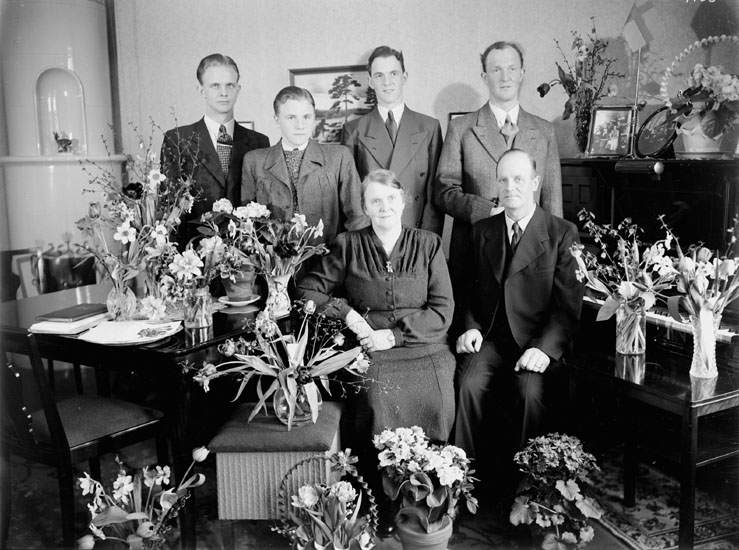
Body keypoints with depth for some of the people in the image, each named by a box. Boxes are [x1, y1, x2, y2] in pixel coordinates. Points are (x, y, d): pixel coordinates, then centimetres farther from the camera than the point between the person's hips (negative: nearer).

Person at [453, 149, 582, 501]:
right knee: (470, 383, -25)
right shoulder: (482, 231, 14)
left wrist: (545, 347, -21)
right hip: (490, 337, 3)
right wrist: (470, 326, -4)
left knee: (529, 390, -30)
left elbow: (569, 304, -7)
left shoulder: (562, 234, 0)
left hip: (538, 342, -3)